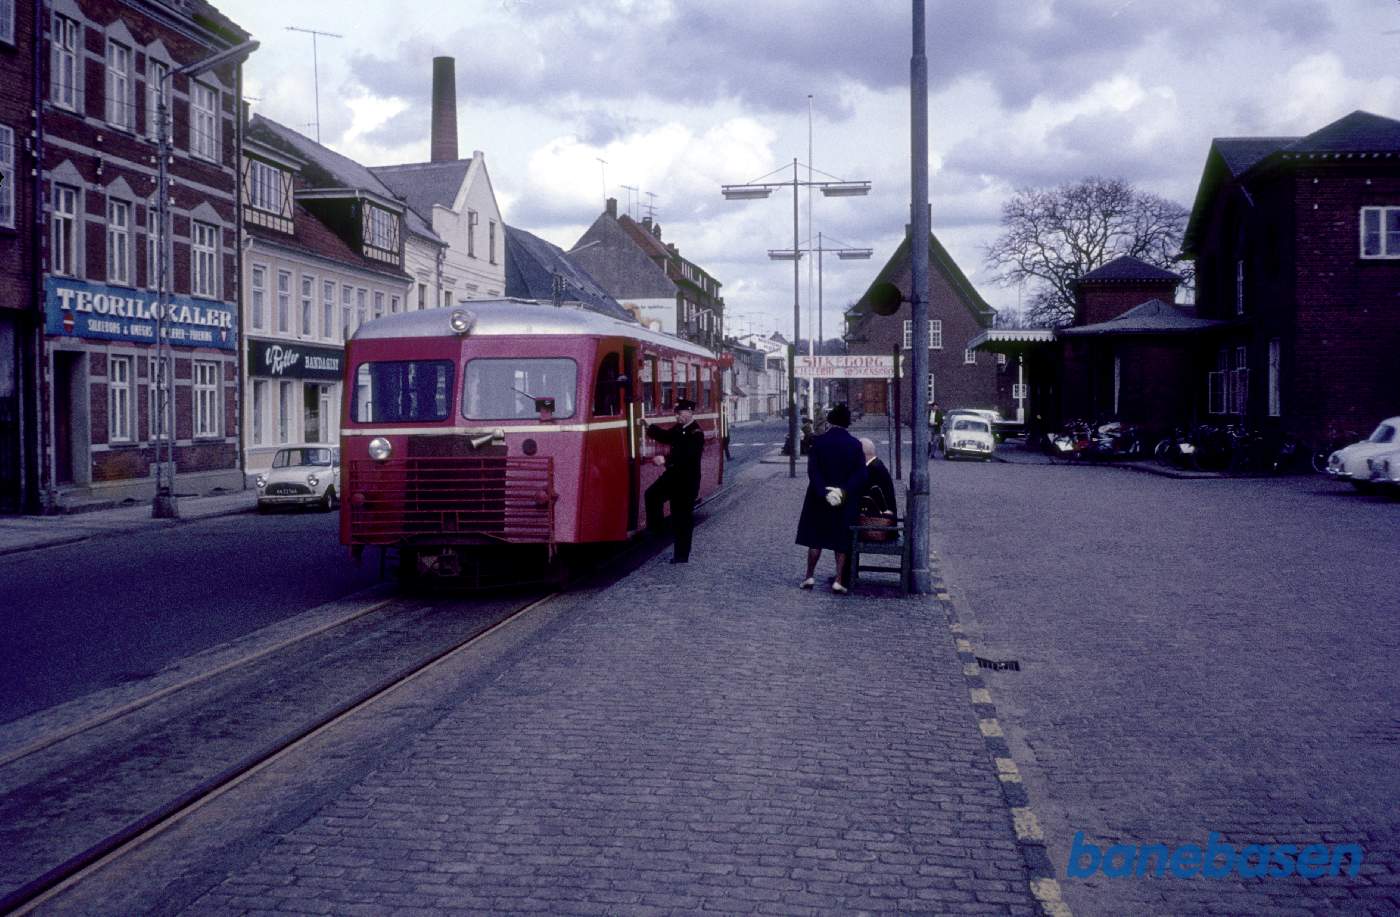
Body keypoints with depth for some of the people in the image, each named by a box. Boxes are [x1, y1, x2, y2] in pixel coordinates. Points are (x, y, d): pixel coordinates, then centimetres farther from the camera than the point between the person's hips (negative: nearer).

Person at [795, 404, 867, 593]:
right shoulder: (855, 444, -5)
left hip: (819, 500, 0)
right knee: (841, 541, 9)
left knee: (815, 539, 13)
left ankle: (810, 576, 14)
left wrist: (823, 493, -14)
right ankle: (839, 581, 6)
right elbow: (861, 474, -10)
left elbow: (813, 471, -13)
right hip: (846, 502, 0)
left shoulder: (819, 441, -8)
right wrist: (844, 491, -12)